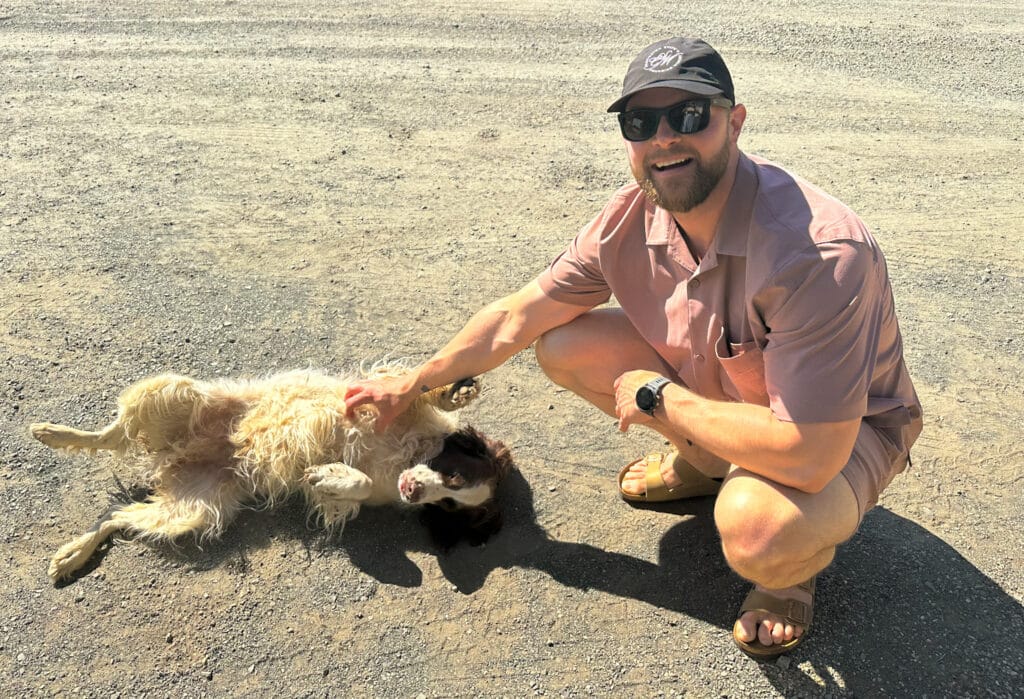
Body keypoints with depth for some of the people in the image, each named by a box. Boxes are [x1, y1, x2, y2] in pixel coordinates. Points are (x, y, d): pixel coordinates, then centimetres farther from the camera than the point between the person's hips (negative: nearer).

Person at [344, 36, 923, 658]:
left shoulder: (817, 254, -37)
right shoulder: (633, 220, -16)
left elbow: (811, 456, -40)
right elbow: (517, 317, -5)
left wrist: (658, 397, -28)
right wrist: (411, 386, 2)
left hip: (843, 429, -5)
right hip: (718, 386, 6)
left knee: (758, 530, -39)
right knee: (564, 344, -7)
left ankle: (797, 562, 2)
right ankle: (700, 463, 14)